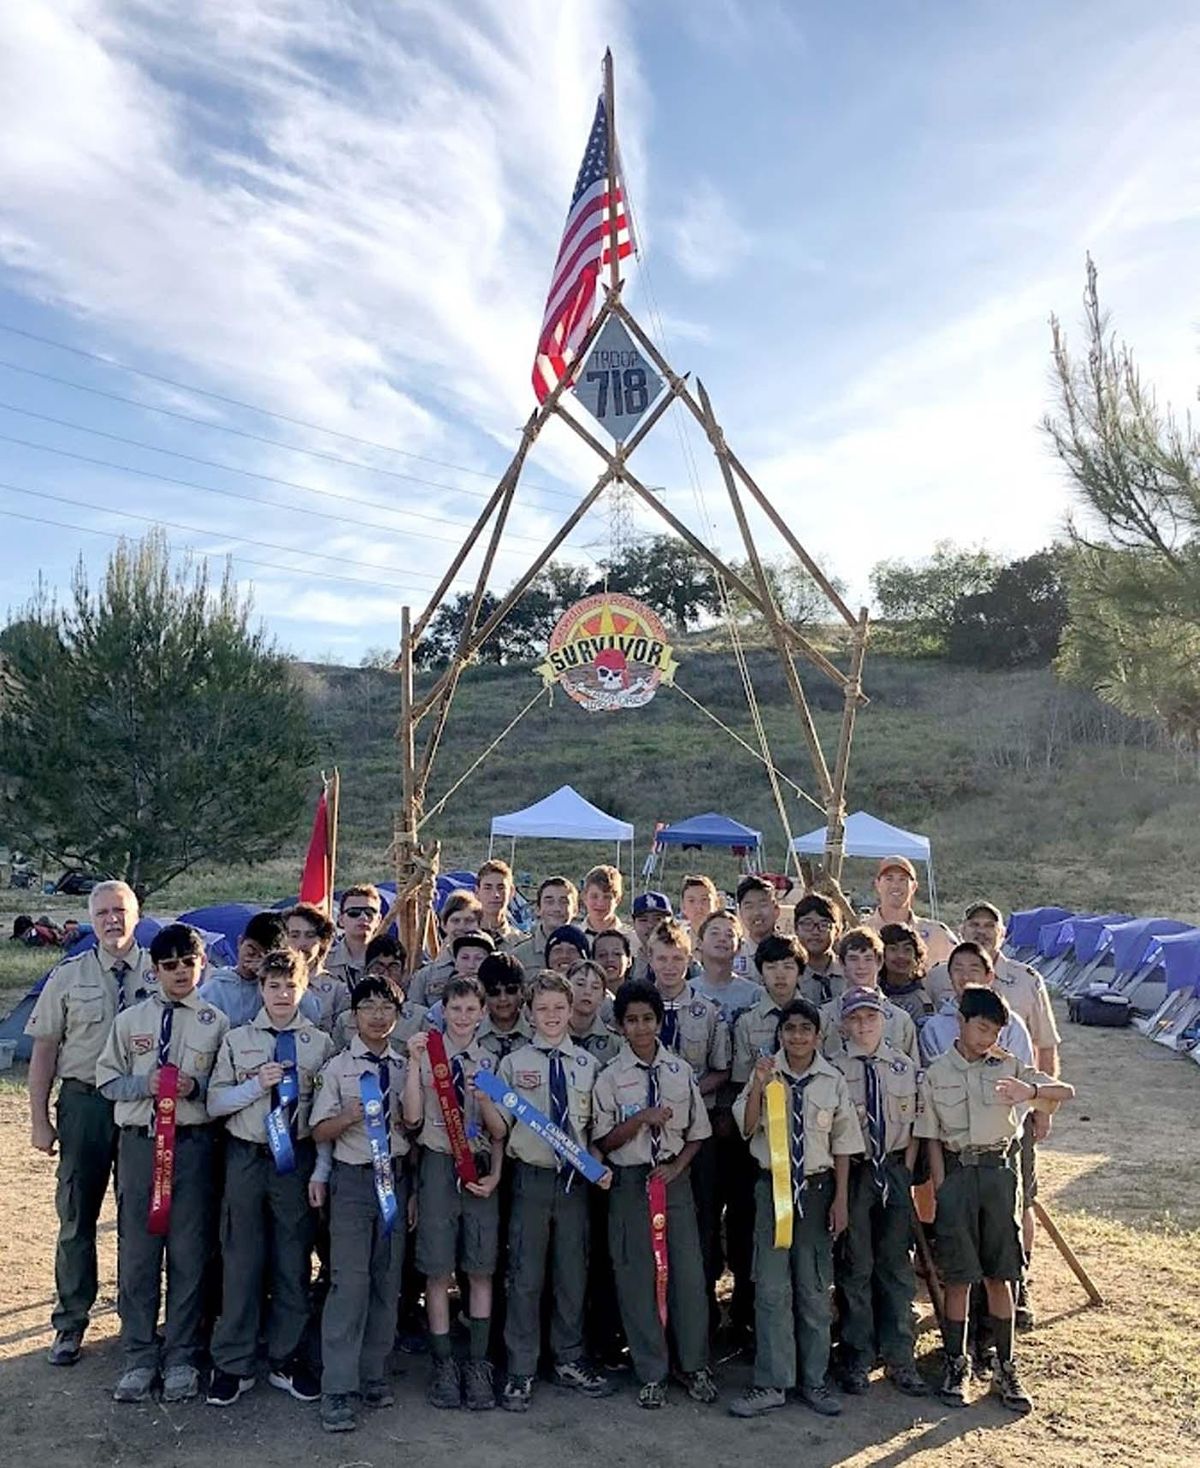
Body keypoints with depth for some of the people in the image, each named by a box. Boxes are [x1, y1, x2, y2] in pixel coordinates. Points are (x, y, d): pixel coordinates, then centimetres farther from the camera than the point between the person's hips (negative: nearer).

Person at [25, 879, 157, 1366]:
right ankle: (70, 1322, 26)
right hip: (84, 1102, 0)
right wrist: (39, 1119, 0)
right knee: (76, 1216, 11)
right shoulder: (69, 975, 0)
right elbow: (44, 1049, 2)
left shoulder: (159, 973, -2)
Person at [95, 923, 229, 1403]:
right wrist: (144, 1084, -10)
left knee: (189, 1253, 6)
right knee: (136, 1251, 8)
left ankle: (181, 1359, 20)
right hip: (139, 1143, 2)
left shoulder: (216, 1022, 2)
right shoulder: (130, 1019, 6)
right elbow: (106, 1079, 8)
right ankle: (138, 1358, 22)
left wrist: (197, 1086, -15)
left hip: (193, 1145, -1)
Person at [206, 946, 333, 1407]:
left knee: (294, 1262, 9)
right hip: (246, 1157, 0)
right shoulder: (237, 1039, 4)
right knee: (241, 1260, 7)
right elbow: (215, 1103, 0)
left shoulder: (321, 1043, 0)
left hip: (297, 1161, 0)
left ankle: (285, 1360, 24)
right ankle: (233, 1365, 20)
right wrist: (256, 1084, -16)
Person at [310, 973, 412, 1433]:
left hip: (395, 1177, 4)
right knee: (349, 1283, -7)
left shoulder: (405, 1067, 7)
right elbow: (319, 1132, -3)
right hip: (353, 1178, -3)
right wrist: (348, 1116, -20)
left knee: (387, 1282, 9)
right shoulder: (338, 1066, -2)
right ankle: (337, 1392, 0)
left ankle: (374, 1376, 22)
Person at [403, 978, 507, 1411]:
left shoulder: (490, 1062, 5)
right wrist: (414, 1064, -20)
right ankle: (443, 1365, 16)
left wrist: (494, 1175, -14)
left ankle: (477, 1364, 19)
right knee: (438, 1271, 4)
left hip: (480, 1167, 2)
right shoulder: (427, 1056, -2)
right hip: (439, 1164, -2)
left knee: (480, 1270, 8)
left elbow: (500, 1131, 5)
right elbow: (412, 1118, -12)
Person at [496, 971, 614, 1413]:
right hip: (531, 1177, -2)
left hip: (576, 1178, 2)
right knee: (526, 1277, 3)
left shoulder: (587, 1065, 5)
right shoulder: (513, 1063, -1)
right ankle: (521, 1373, 16)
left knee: (573, 1274, 13)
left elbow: (594, 1127, 10)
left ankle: (569, 1361, 30)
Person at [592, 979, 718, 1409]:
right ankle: (651, 1374, 21)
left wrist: (675, 1168, -6)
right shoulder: (611, 1076, -5)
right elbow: (604, 1141, -5)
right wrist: (641, 1119, -20)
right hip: (630, 1181, -1)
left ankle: (695, 1367, 23)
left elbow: (697, 1132, 8)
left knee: (688, 1272, 5)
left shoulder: (680, 1071, 2)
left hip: (674, 1177, 2)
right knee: (636, 1277, 6)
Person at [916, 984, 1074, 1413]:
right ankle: (956, 1365, 19)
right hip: (956, 1171, -1)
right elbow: (932, 1139, 1)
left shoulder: (1007, 1067, 1)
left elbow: (1067, 1091, -6)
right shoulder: (936, 1074, -1)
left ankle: (1005, 1368, 19)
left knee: (999, 1274, 7)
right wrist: (941, 1190, -6)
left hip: (998, 1169, 1)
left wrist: (1031, 1090, -27)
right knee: (958, 1276, 5)